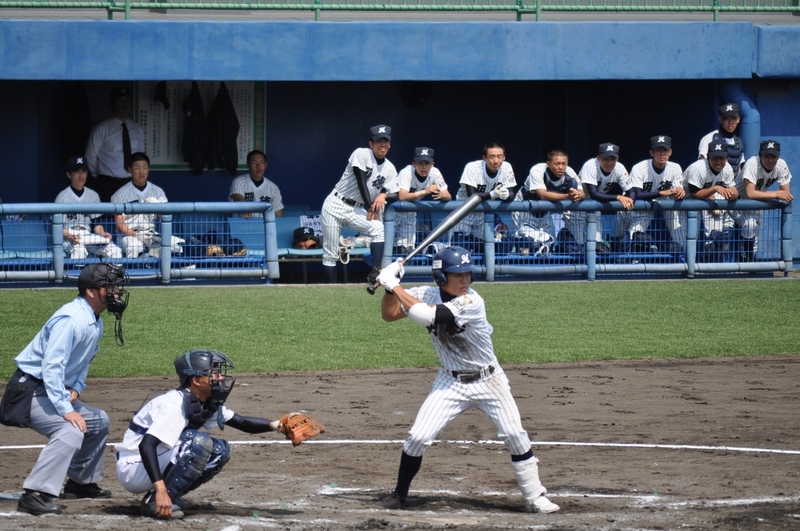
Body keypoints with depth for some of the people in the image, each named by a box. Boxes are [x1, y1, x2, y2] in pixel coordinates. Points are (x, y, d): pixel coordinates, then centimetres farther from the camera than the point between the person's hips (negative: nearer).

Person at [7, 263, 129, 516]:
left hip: (55, 391, 10)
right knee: (71, 430, -30)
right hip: (32, 391, -10)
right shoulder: (71, 319, -23)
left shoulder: (96, 323, 8)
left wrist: (76, 388, 1)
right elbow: (51, 366, -29)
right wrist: (65, 409, -30)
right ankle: (34, 495, -36)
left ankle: (81, 482, 34)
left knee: (98, 421, 22)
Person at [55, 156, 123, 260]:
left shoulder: (93, 195, 14)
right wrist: (69, 236, -23)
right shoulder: (62, 197, -1)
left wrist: (102, 234, -4)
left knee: (115, 251, -17)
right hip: (68, 238, -5)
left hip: (88, 236, 5)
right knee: (79, 250, -38)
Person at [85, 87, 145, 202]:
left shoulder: (138, 130, 8)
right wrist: (101, 179, 9)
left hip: (131, 183, 3)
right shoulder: (101, 129, -6)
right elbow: (90, 157, 2)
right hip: (107, 184, -3)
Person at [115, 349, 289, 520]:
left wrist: (274, 425, -11)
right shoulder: (175, 404, -25)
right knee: (199, 442, -26)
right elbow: (146, 445, -34)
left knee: (220, 450, 2)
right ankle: (155, 501, -19)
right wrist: (160, 490, -41)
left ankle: (171, 498, 3)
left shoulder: (208, 405, 2)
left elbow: (242, 423, 7)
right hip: (133, 469, -9)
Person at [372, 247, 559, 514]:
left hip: (488, 380, -3)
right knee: (417, 437, -5)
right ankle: (400, 494, 13)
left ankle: (534, 497, 6)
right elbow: (389, 314, -2)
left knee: (515, 436, -8)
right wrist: (390, 286, -18)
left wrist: (395, 286, -26)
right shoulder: (426, 295, -7)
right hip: (451, 382, 3)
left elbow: (425, 316, -32)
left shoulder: (472, 303, -24)